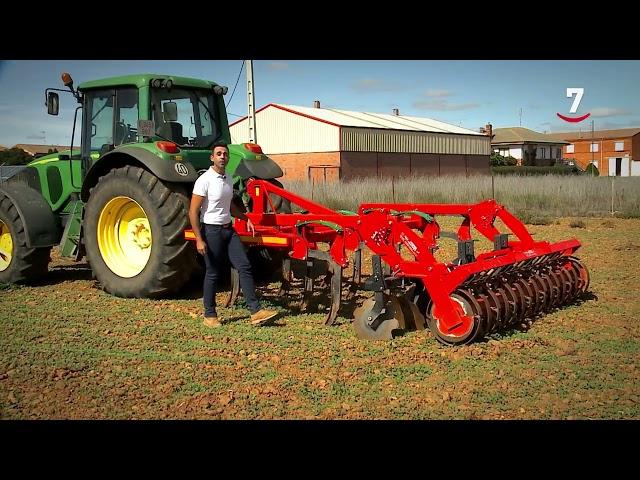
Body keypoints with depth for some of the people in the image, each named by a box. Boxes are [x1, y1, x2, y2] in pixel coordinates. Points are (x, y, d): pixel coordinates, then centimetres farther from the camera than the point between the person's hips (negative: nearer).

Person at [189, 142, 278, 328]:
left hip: (228, 229, 7)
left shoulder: (228, 179, 10)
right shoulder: (204, 180, -13)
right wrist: (199, 239, -19)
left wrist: (246, 218, 15)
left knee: (244, 266, -1)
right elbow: (193, 212, -15)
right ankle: (210, 315, 16)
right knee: (212, 273, 2)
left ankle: (256, 311, 0)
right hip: (211, 230, -7)